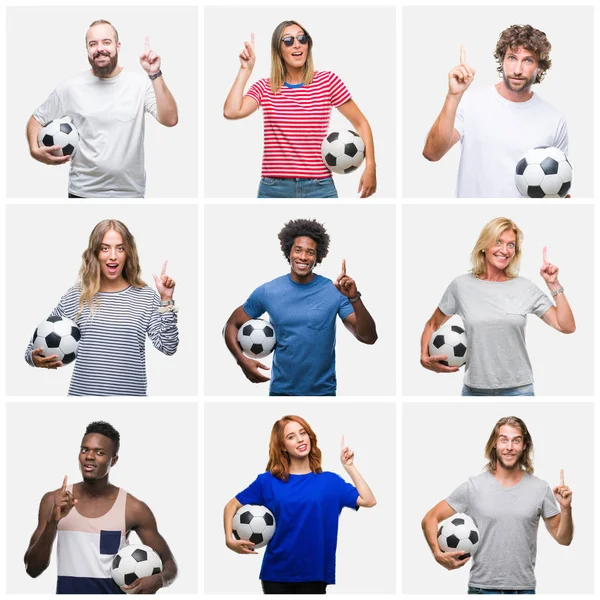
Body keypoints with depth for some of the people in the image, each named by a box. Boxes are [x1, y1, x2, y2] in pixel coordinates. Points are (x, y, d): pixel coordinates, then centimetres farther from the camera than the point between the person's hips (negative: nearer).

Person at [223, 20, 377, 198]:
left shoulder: (327, 81, 2)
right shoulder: (264, 87, 6)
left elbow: (360, 123, 6)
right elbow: (231, 112, -11)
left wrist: (370, 167, -5)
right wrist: (245, 70, -4)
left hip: (319, 188, -1)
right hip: (273, 189, 1)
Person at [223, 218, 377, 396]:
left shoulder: (335, 291, -8)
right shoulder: (267, 292, -4)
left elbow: (369, 338, -13)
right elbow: (232, 325, 7)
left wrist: (354, 298, -28)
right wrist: (242, 360, -10)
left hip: (323, 391, 0)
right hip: (281, 391, 0)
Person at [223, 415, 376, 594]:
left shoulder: (329, 481, 3)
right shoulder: (268, 481, 1)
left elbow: (368, 501, -5)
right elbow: (232, 505, 6)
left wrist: (349, 466, -5)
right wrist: (229, 539, -8)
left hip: (313, 574, 0)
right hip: (275, 574, 0)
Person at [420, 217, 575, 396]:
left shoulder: (526, 288, 0)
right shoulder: (461, 285, 0)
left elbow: (567, 327, -2)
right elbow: (432, 325, 12)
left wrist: (554, 285, -8)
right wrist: (425, 358, -4)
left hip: (518, 389, 0)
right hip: (475, 389, 0)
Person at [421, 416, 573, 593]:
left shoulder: (540, 489, 2)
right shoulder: (473, 487, -3)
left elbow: (563, 539, 7)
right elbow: (430, 519, 2)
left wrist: (565, 508, -11)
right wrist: (438, 554, -14)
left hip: (524, 588, 1)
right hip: (482, 588, -1)